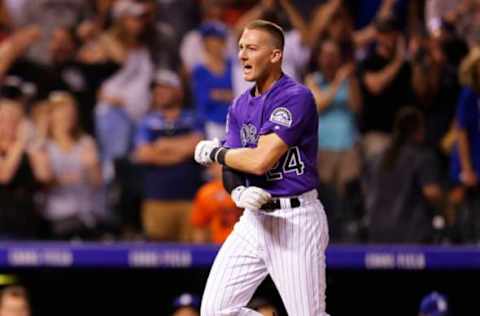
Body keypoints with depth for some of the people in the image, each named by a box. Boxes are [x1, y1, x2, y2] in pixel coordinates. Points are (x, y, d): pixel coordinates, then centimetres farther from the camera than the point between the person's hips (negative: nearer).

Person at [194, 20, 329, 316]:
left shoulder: (296, 97, -15)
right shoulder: (240, 107, 11)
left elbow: (260, 160, -22)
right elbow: (231, 170, 8)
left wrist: (214, 152, -3)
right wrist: (239, 192, -17)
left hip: (296, 221, -8)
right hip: (255, 220, 8)